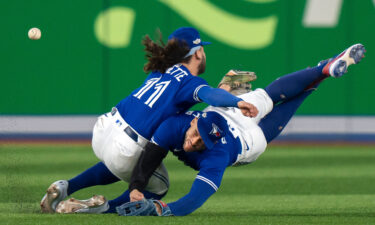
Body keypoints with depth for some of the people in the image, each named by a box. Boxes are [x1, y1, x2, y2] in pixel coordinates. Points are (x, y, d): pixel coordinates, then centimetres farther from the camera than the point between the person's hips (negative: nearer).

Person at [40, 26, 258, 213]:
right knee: (158, 186, 22)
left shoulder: (161, 71, 16)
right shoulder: (189, 81, -7)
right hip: (125, 150, -7)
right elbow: (208, 94, -28)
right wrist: (237, 101, -47)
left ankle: (66, 187, 24)